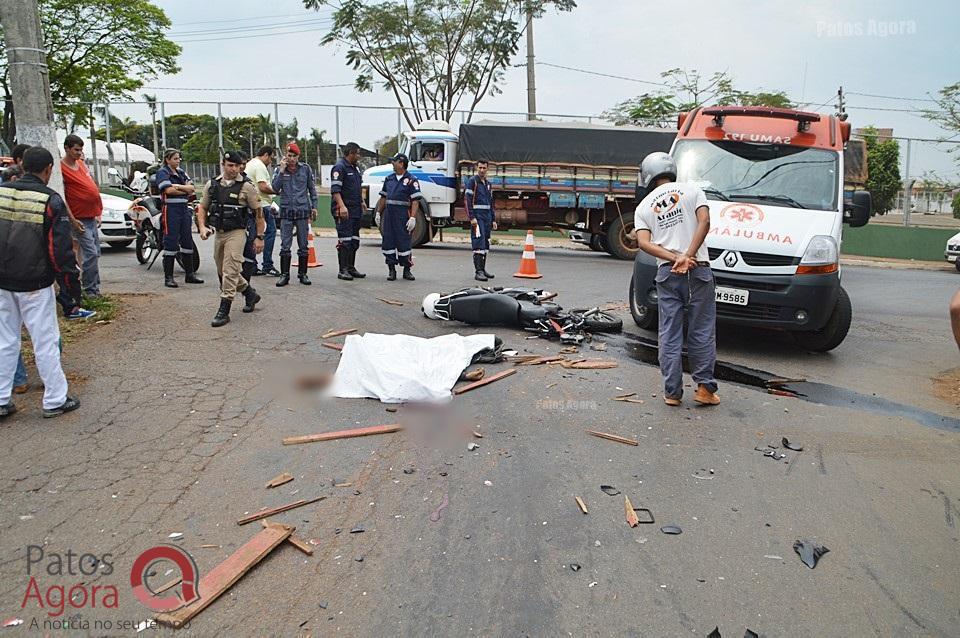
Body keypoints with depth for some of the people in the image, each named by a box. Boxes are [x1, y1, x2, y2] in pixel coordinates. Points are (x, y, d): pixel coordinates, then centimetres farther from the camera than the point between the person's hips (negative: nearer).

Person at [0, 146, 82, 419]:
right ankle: (55, 401, 9)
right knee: (45, 342, 3)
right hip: (34, 284, -5)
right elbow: (60, 244, -13)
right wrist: (72, 276, -4)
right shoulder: (50, 199, -12)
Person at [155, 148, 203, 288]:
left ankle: (190, 274, 18)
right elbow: (168, 190, -17)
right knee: (171, 243, -7)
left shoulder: (181, 172, 17)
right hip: (170, 209, -7)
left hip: (184, 209, 7)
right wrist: (185, 190, -5)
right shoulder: (162, 172, -3)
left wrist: (177, 186, -9)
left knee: (187, 242, 10)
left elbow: (192, 188, 5)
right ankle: (168, 277, -3)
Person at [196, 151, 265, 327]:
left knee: (229, 272, -13)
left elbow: (258, 213, -3)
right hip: (219, 234, 6)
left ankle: (224, 311, -9)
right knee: (223, 272, 16)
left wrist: (259, 237, -5)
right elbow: (202, 208, 15)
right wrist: (202, 227, -1)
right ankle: (250, 294, 35)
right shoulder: (212, 184, 7)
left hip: (236, 233, -6)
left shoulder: (246, 187, -7)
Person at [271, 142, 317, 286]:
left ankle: (302, 274, 13)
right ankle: (284, 275, 5)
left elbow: (312, 188, 11)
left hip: (303, 211, 0)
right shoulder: (280, 170, 4)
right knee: (285, 246, -1)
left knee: (303, 245, 5)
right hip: (286, 211, 0)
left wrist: (314, 207, 7)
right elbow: (275, 188, -7)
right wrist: (282, 170, -12)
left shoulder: (305, 168, 5)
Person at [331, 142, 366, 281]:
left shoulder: (354, 168, 20)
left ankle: (351, 268, 19)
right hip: (343, 211, -9)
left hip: (355, 210, 9)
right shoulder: (339, 168, -10)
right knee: (345, 240, -9)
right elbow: (335, 190, -19)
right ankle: (343, 270, -6)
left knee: (354, 240, 11)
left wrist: (361, 201, 26)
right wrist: (342, 206, -28)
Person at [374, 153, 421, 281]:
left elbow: (415, 201, -9)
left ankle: (407, 270, 9)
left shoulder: (411, 180, -3)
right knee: (388, 242, 4)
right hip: (388, 214, 5)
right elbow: (383, 197, 20)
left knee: (404, 242, -2)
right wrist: (378, 213, 13)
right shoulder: (389, 179, 15)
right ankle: (391, 270, 12)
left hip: (403, 215, -5)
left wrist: (413, 218, -17)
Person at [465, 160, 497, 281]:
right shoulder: (472, 181, -4)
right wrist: (472, 217, -18)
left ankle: (483, 269, 17)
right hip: (477, 216, -8)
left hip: (487, 216, 8)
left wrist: (493, 220, 19)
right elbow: (467, 200, -11)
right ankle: (478, 271, -17)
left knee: (485, 243, 10)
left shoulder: (488, 184, 19)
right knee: (479, 243, -14)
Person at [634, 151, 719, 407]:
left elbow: (644, 243, -5)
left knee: (669, 335, 6)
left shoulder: (643, 206, 11)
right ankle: (705, 387, 8)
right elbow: (704, 222, -9)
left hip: (667, 273, 1)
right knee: (702, 331, 7)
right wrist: (687, 256, -15)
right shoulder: (692, 191, 8)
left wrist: (675, 258, -12)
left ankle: (672, 392, 7)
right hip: (698, 270, -1)